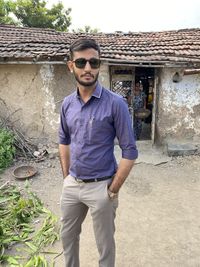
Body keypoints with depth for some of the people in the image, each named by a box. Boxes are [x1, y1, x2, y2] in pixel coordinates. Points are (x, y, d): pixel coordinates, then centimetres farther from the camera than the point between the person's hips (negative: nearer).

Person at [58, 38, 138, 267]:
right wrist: (66, 176, 9)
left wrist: (113, 190, -12)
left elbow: (129, 151, -14)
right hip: (71, 184, 6)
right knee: (67, 235, 26)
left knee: (105, 244, 17)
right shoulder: (67, 103, 0)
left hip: (100, 187, -5)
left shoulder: (115, 103, -16)